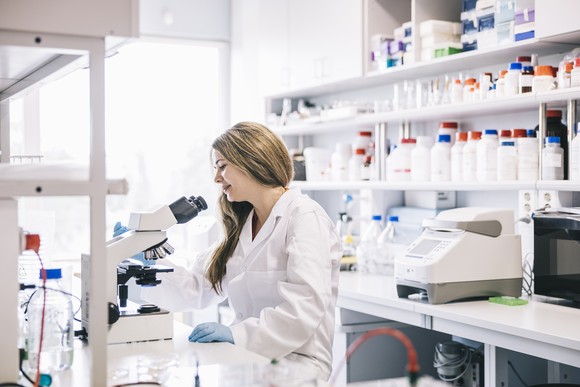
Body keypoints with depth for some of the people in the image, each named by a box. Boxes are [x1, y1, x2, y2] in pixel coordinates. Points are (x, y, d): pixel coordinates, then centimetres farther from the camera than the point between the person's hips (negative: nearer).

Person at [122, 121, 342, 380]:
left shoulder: (304, 217, -9)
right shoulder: (242, 226, 17)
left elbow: (304, 310, -21)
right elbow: (196, 288, 15)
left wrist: (237, 333, -26)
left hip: (295, 365, -7)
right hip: (249, 358, 7)